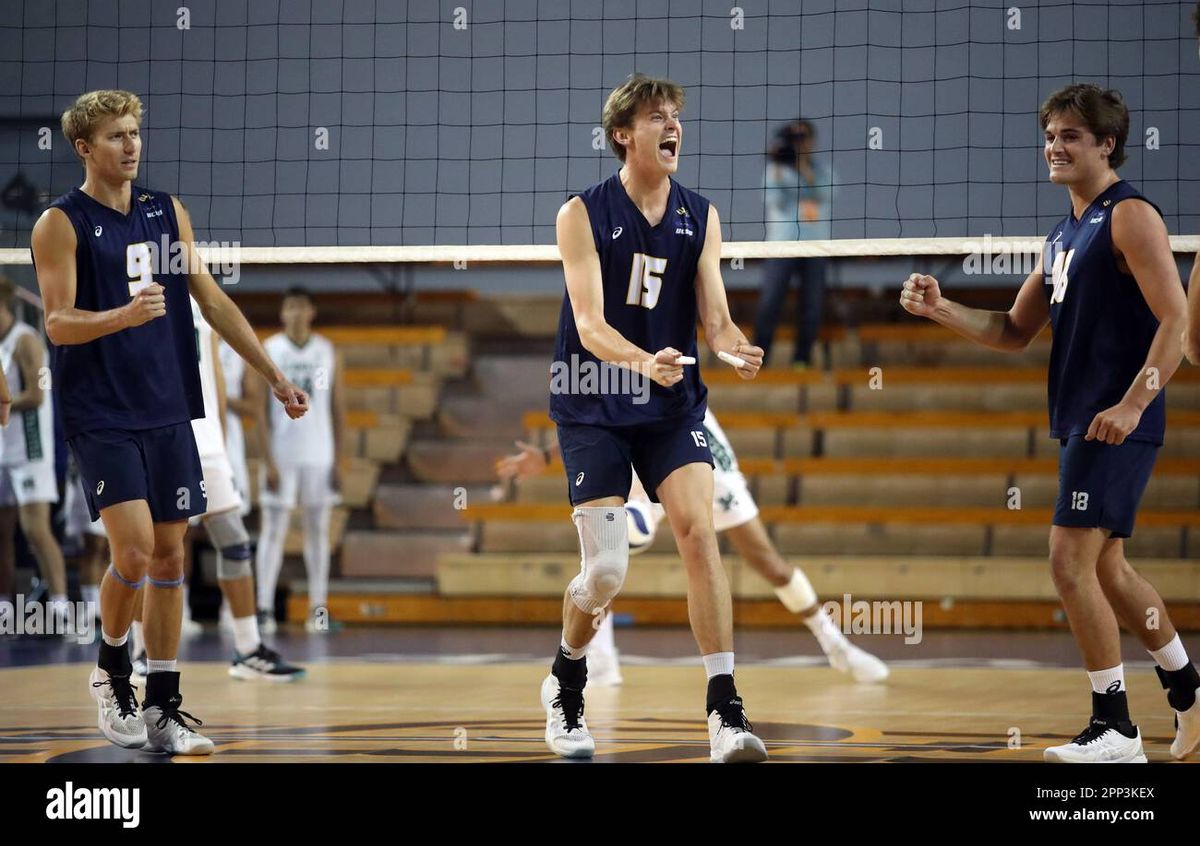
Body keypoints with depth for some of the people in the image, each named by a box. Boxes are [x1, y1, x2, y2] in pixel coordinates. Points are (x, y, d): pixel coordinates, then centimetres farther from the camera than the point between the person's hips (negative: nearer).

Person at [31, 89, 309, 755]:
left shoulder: (168, 212, 10)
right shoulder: (62, 223, -5)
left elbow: (213, 301, 14)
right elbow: (58, 323, -13)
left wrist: (274, 376, 11)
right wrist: (124, 315, -32)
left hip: (168, 412, 5)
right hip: (99, 416, -5)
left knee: (169, 556, 5)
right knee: (134, 550, -15)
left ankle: (162, 711, 11)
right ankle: (110, 671, 11)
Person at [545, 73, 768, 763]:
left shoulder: (701, 217, 4)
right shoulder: (583, 214, -7)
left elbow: (716, 317, 0)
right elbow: (590, 324, -15)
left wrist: (738, 349, -23)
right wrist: (645, 362, -34)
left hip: (674, 405, 3)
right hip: (594, 408, -2)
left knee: (699, 530, -18)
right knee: (607, 571, -7)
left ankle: (726, 711, -18)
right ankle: (566, 684, 24)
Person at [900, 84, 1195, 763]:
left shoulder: (1130, 216, -9)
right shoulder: (1065, 234, 17)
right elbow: (1016, 332, 21)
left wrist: (1132, 403, -25)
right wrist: (942, 310, 5)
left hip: (1116, 423, -9)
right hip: (1080, 421, 9)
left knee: (1072, 562, -12)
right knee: (1106, 567, 17)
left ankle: (1115, 730, -6)